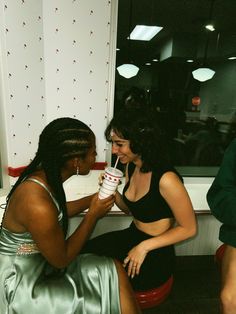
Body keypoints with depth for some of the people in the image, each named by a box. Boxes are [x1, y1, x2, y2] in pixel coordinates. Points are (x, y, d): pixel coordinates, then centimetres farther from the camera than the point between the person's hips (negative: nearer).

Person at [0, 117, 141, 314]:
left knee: (114, 271, 2)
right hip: (21, 286, -7)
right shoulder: (38, 205, -35)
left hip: (41, 262, 7)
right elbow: (62, 259, -19)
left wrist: (94, 198, 3)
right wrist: (93, 215, -14)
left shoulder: (45, 175, -9)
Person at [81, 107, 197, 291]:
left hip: (156, 255, -6)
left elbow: (189, 228, -16)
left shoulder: (166, 179, -27)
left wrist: (144, 247, -19)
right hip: (131, 236, 6)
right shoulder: (131, 166, -4)